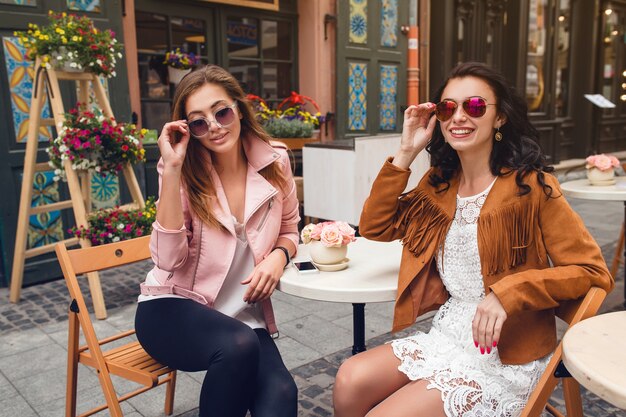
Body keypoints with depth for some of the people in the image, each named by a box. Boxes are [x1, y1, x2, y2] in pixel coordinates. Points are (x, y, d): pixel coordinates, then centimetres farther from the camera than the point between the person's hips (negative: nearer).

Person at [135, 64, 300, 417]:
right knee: (239, 345, -33)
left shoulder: (274, 161, -4)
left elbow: (289, 230, 11)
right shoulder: (184, 171, -9)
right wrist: (172, 170, -25)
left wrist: (278, 256, -12)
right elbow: (169, 260, -21)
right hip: (172, 307, -1)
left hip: (244, 314, 1)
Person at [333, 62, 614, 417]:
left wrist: (507, 292, -26)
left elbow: (594, 272, -13)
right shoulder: (440, 183, 5)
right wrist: (406, 154, -4)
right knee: (351, 381, -16)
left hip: (507, 357, -5)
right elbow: (375, 227, 2)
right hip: (446, 335, 5)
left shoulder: (531, 186, -12)